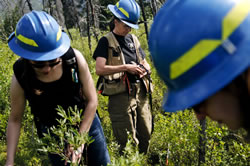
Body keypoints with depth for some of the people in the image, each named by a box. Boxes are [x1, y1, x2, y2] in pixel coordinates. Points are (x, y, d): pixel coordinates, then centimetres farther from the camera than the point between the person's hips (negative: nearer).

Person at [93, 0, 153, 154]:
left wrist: (145, 69, -1)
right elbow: (99, 69, -15)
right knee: (127, 141, -4)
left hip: (140, 92, 6)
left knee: (146, 134, 12)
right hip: (121, 94, -6)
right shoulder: (106, 41, -3)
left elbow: (145, 62, 23)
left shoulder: (133, 39, 17)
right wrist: (125, 68, -19)